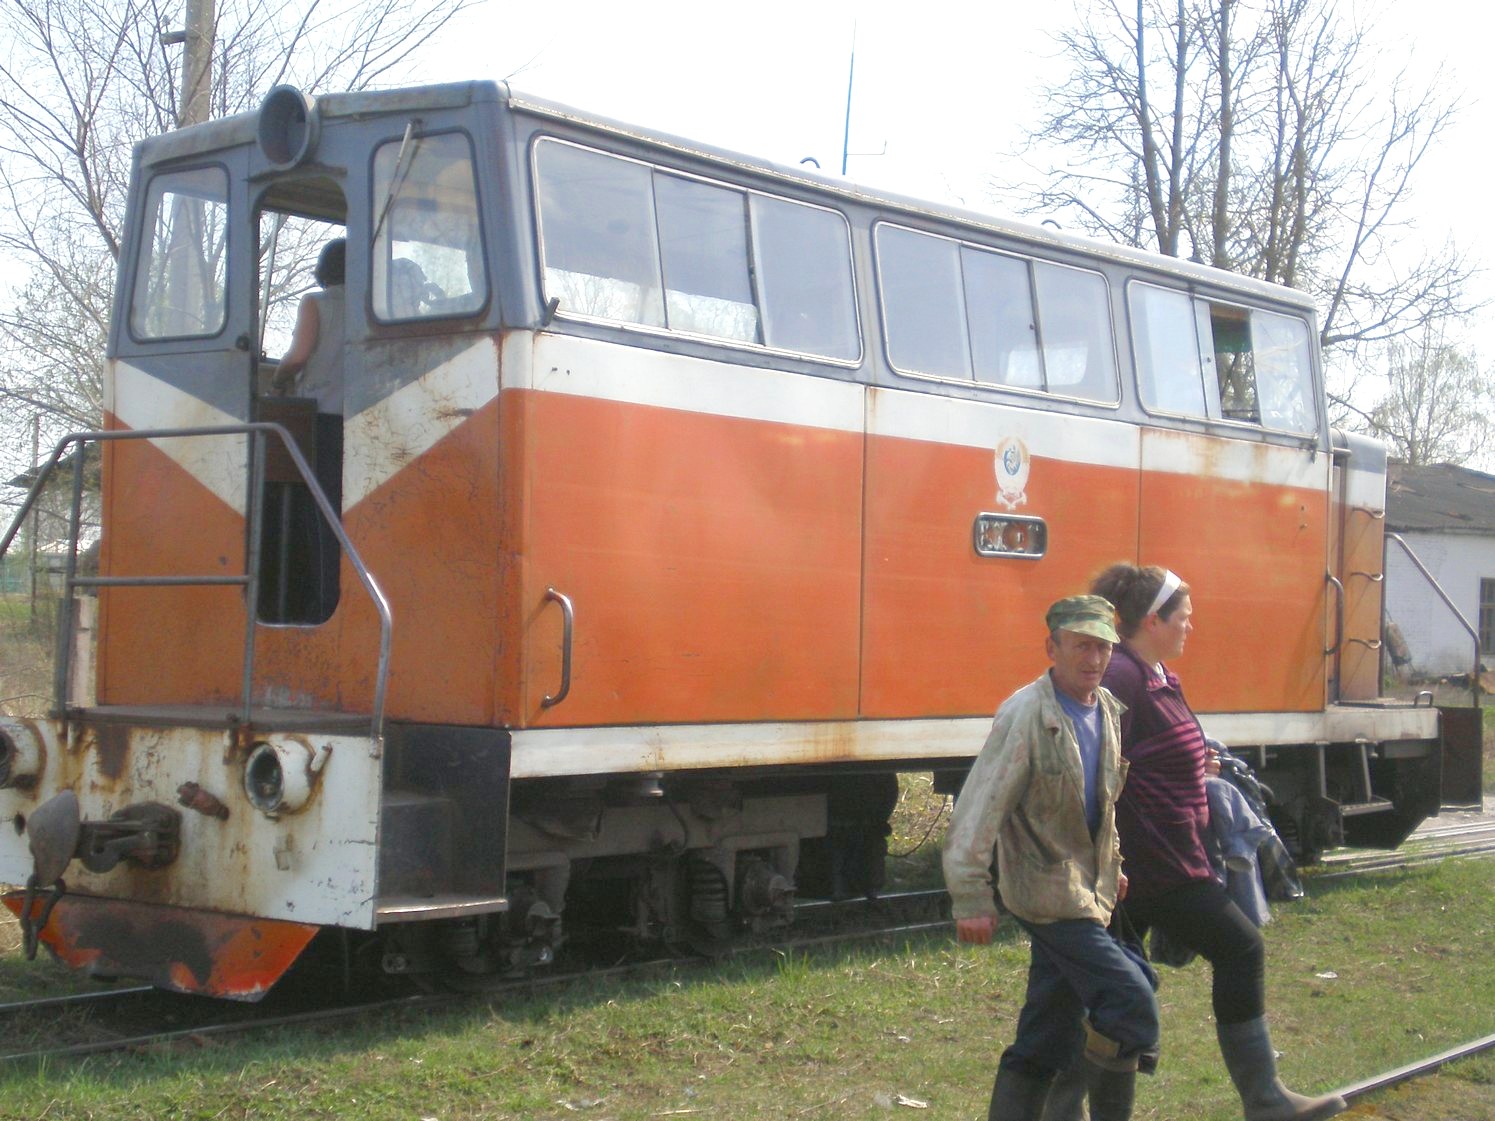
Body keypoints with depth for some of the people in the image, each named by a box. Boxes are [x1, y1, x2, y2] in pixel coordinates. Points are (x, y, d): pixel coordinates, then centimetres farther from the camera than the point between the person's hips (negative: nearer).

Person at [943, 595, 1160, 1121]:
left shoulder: (1108, 711, 7)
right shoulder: (1024, 715, -17)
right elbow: (979, 808, -18)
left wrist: (1112, 865, 25)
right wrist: (971, 899, -20)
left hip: (1087, 894, 8)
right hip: (1049, 894, -8)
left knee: (1044, 1043, 11)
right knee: (1134, 1010, -13)